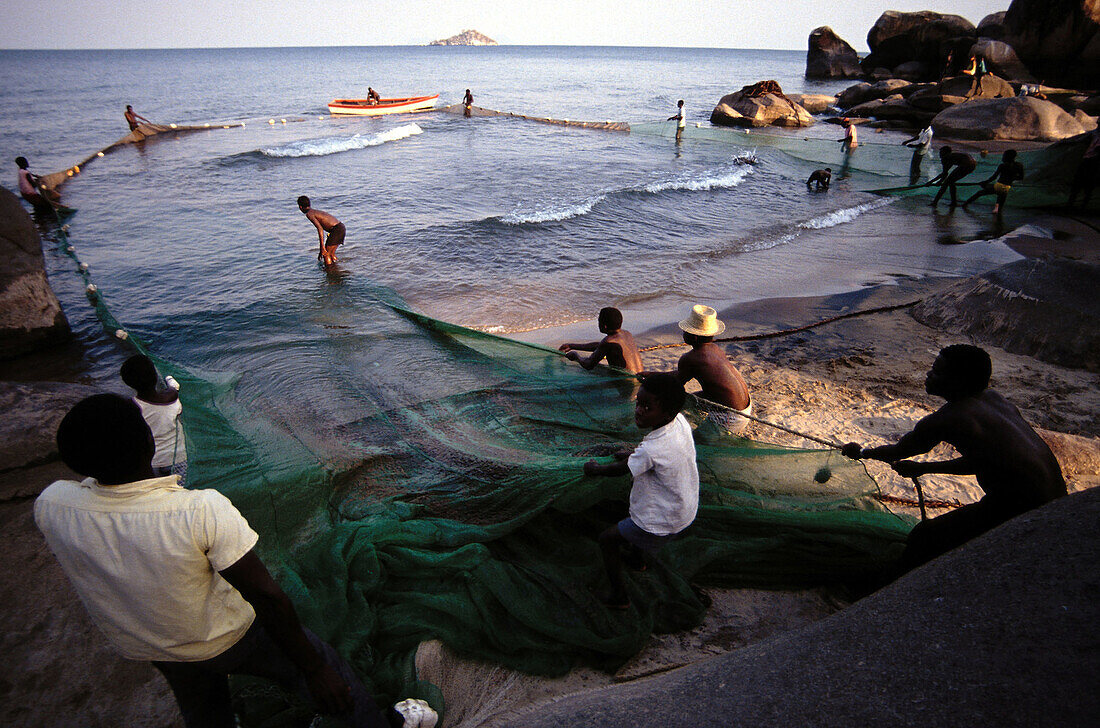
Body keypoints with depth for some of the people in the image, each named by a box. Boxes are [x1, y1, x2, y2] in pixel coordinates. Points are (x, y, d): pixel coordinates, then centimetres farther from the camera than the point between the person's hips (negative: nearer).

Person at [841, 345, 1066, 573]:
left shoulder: (946, 419, -17)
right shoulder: (992, 397, 8)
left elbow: (898, 452, 1)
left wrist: (862, 452, 21)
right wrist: (924, 468, 29)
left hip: (1023, 511, -9)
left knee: (925, 538, 2)